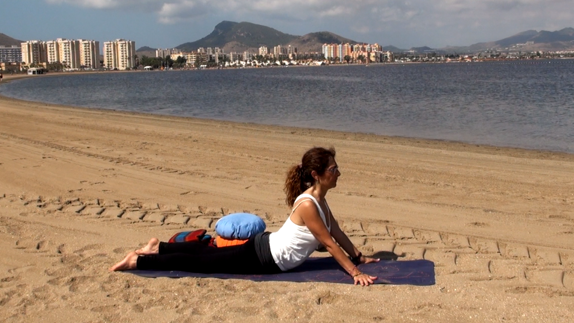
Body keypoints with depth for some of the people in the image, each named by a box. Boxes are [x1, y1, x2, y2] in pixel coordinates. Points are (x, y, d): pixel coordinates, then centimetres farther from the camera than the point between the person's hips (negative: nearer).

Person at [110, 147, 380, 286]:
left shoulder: (318, 198, 3)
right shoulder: (307, 205, -27)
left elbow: (337, 231, 14)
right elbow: (329, 244, -25)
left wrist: (358, 257, 15)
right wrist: (355, 273, -22)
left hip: (265, 248, 9)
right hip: (263, 258, -9)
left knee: (208, 252, 23)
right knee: (198, 261, -1)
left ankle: (158, 247, 35)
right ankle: (137, 261, 6)